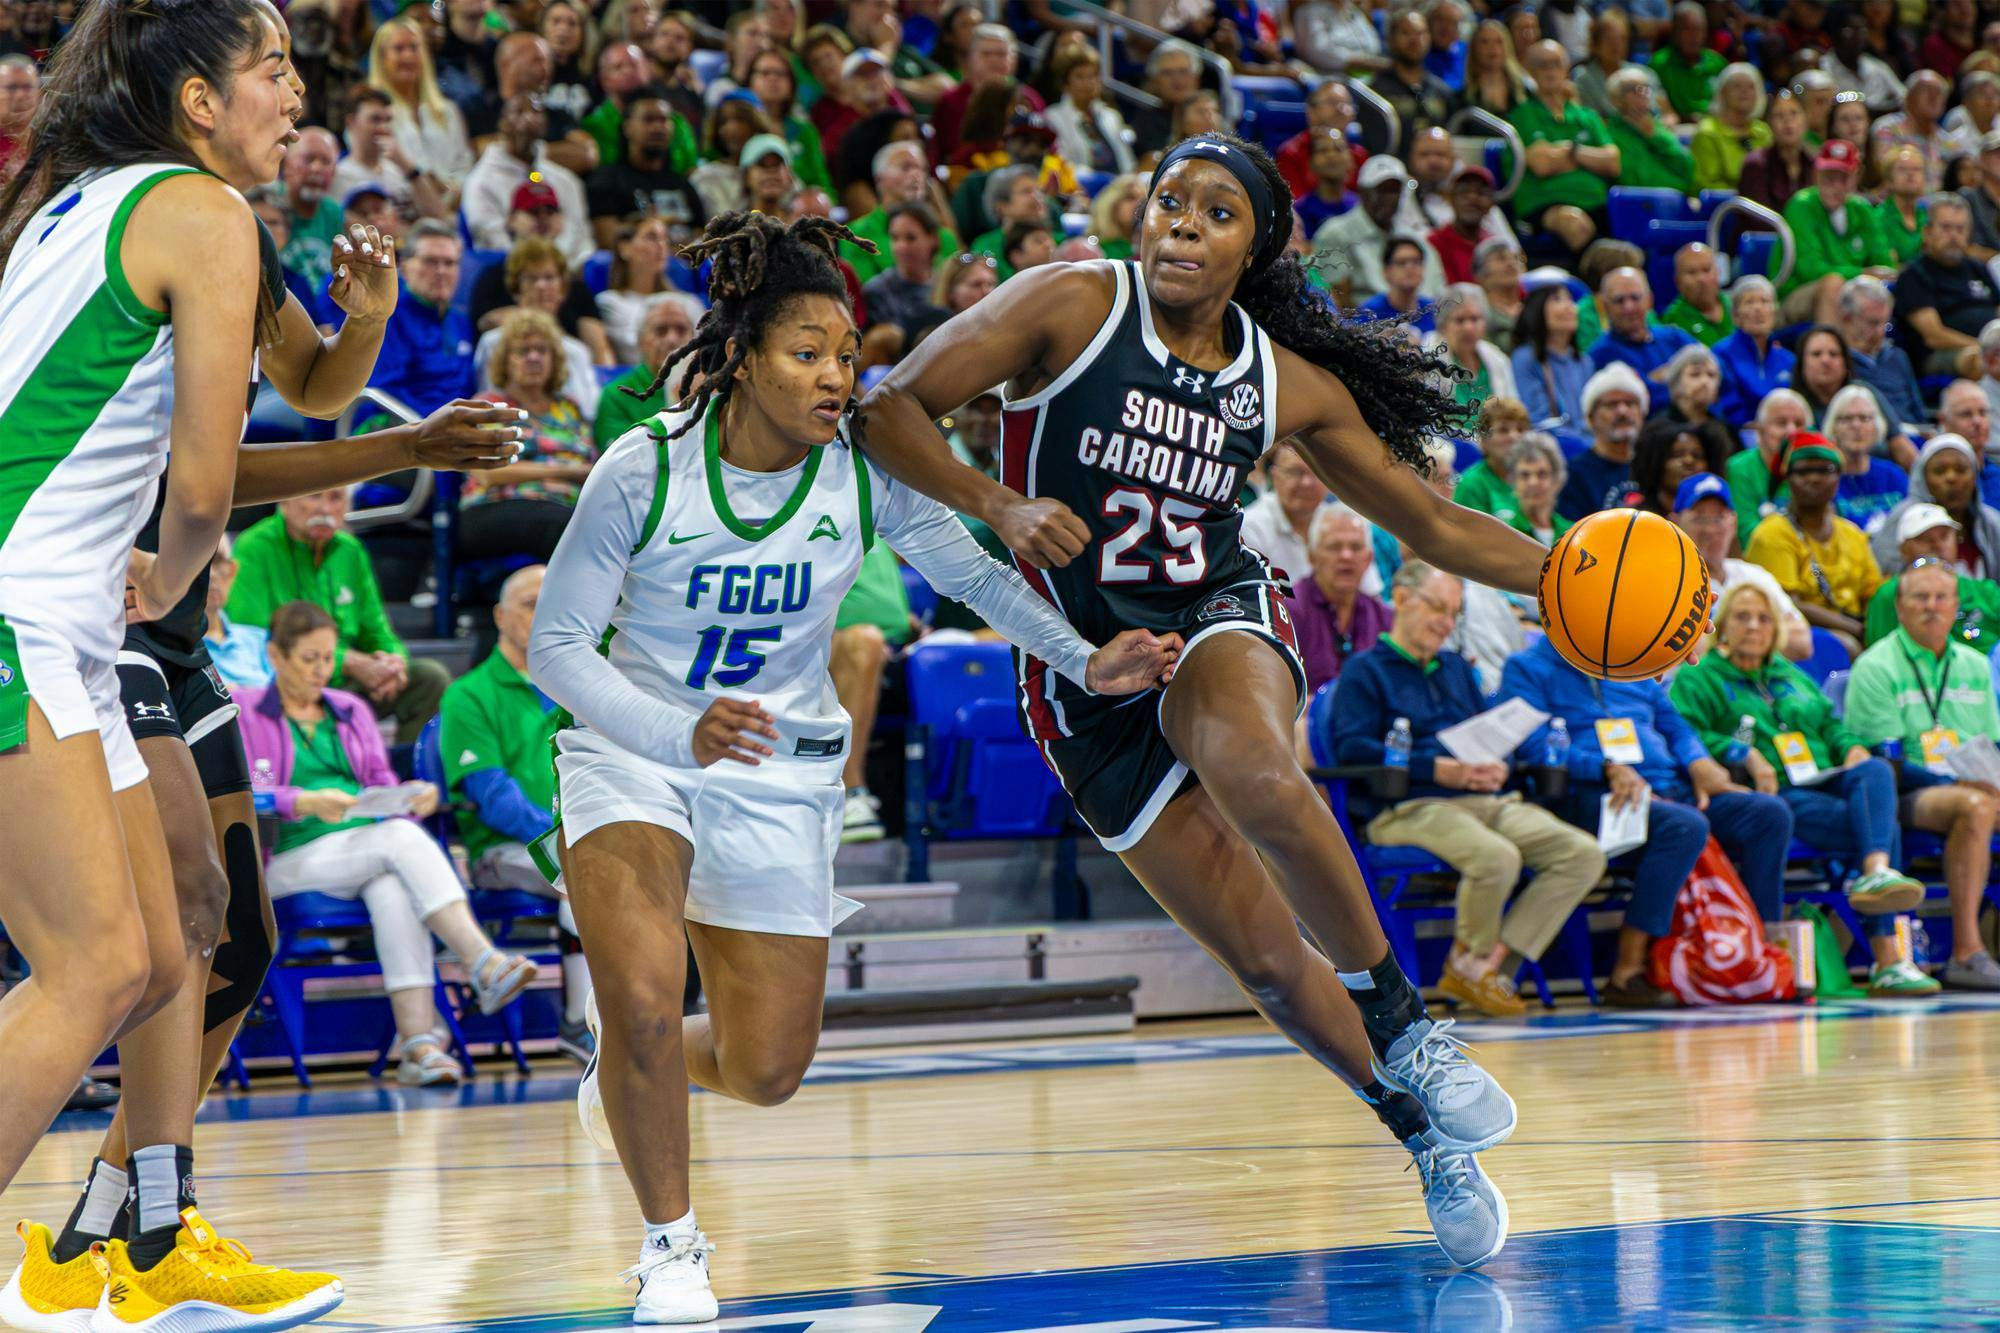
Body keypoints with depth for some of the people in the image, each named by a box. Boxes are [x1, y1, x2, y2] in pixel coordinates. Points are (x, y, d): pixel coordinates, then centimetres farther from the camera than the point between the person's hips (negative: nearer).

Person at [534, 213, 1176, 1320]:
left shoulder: (864, 472, -13)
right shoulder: (644, 470, -19)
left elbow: (974, 574, -2)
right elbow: (554, 646, -17)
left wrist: (1083, 660, -19)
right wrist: (683, 734, -33)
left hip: (780, 772, 3)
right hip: (634, 751, -3)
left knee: (767, 1072, 4)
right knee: (640, 995, -25)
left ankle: (625, 1082, 41)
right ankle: (671, 1247, 0)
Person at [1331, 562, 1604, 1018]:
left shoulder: (1455, 667, 28)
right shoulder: (1365, 671, 4)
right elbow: (1350, 747, -10)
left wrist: (1497, 766, -2)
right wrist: (1437, 769, -19)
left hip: (1485, 800, 8)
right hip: (1406, 809, -8)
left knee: (1584, 855, -14)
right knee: (1496, 857, -37)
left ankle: (1493, 964, -16)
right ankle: (1467, 960, -7)